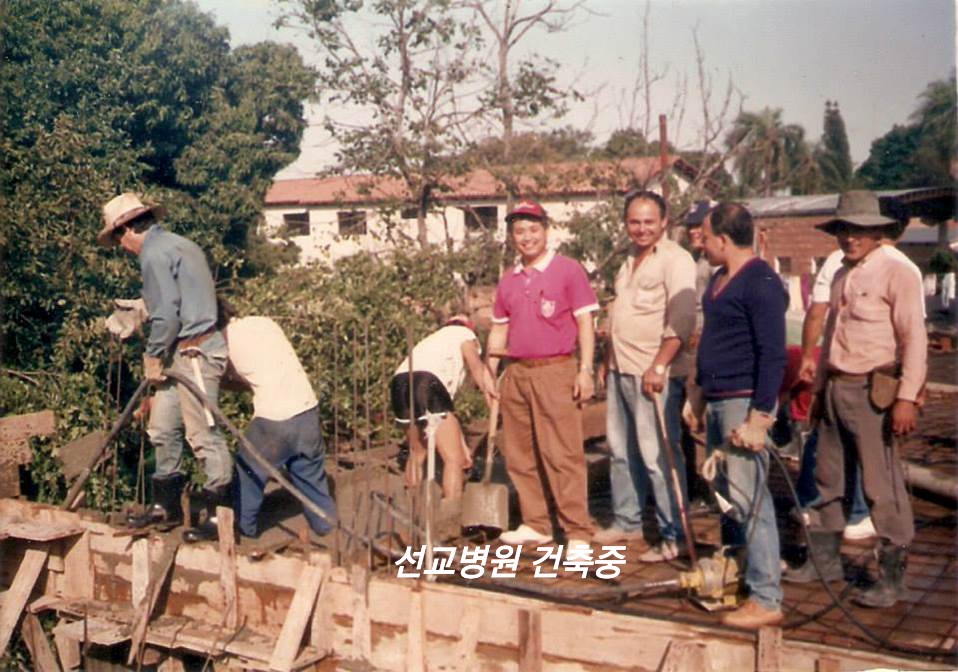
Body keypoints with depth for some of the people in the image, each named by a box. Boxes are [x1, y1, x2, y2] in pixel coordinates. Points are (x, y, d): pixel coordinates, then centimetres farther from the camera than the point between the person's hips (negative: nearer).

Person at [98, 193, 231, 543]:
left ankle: (219, 515, 3)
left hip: (194, 353, -11)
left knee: (203, 434, -4)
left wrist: (153, 356, -7)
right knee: (163, 429, 16)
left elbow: (167, 314, -19)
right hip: (183, 354, 11)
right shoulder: (177, 244, 17)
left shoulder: (154, 253, -13)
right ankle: (167, 506, 26)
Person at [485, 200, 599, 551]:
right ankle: (534, 524, 21)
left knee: (562, 455, -8)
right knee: (519, 455, 10)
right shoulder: (508, 279, 15)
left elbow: (585, 322, -4)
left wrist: (585, 369, -12)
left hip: (555, 371, -6)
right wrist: (489, 371, 13)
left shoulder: (568, 270, -2)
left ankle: (578, 532, -2)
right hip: (516, 373, 6)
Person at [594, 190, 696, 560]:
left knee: (657, 455, -7)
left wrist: (658, 366, -24)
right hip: (620, 371, 9)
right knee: (621, 450, 15)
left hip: (653, 373, -9)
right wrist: (607, 360, 22)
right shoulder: (630, 262, 18)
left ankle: (674, 536, 2)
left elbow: (681, 321, -18)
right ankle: (626, 521, 28)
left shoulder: (674, 259, -10)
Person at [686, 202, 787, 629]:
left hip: (745, 402, -10)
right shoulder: (719, 279, 15)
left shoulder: (760, 283, -14)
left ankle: (767, 599, -2)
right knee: (724, 493, 16)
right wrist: (699, 396, 24)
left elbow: (773, 355, -19)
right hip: (717, 401, 10)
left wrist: (759, 418, -22)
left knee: (748, 497, -9)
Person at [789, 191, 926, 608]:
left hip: (872, 392, -8)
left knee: (882, 487, -3)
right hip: (835, 389, 8)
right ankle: (825, 559, 27)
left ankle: (892, 578, 7)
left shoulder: (895, 274, -8)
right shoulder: (841, 276, 16)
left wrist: (906, 398, -20)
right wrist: (819, 387, 21)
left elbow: (914, 339, -13)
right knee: (827, 479, 14)